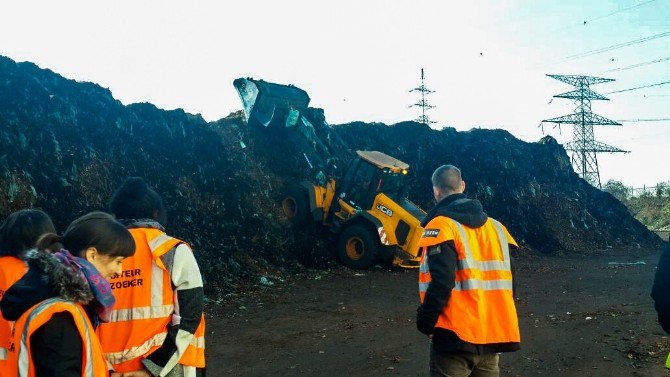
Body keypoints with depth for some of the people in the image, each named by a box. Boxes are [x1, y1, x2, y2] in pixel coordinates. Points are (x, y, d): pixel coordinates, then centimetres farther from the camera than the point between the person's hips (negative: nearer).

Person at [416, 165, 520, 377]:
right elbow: (507, 281, 11)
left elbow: (441, 283, -20)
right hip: (493, 336, 7)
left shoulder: (442, 226, -11)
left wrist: (425, 323, -8)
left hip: (456, 336, -6)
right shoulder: (496, 227, 11)